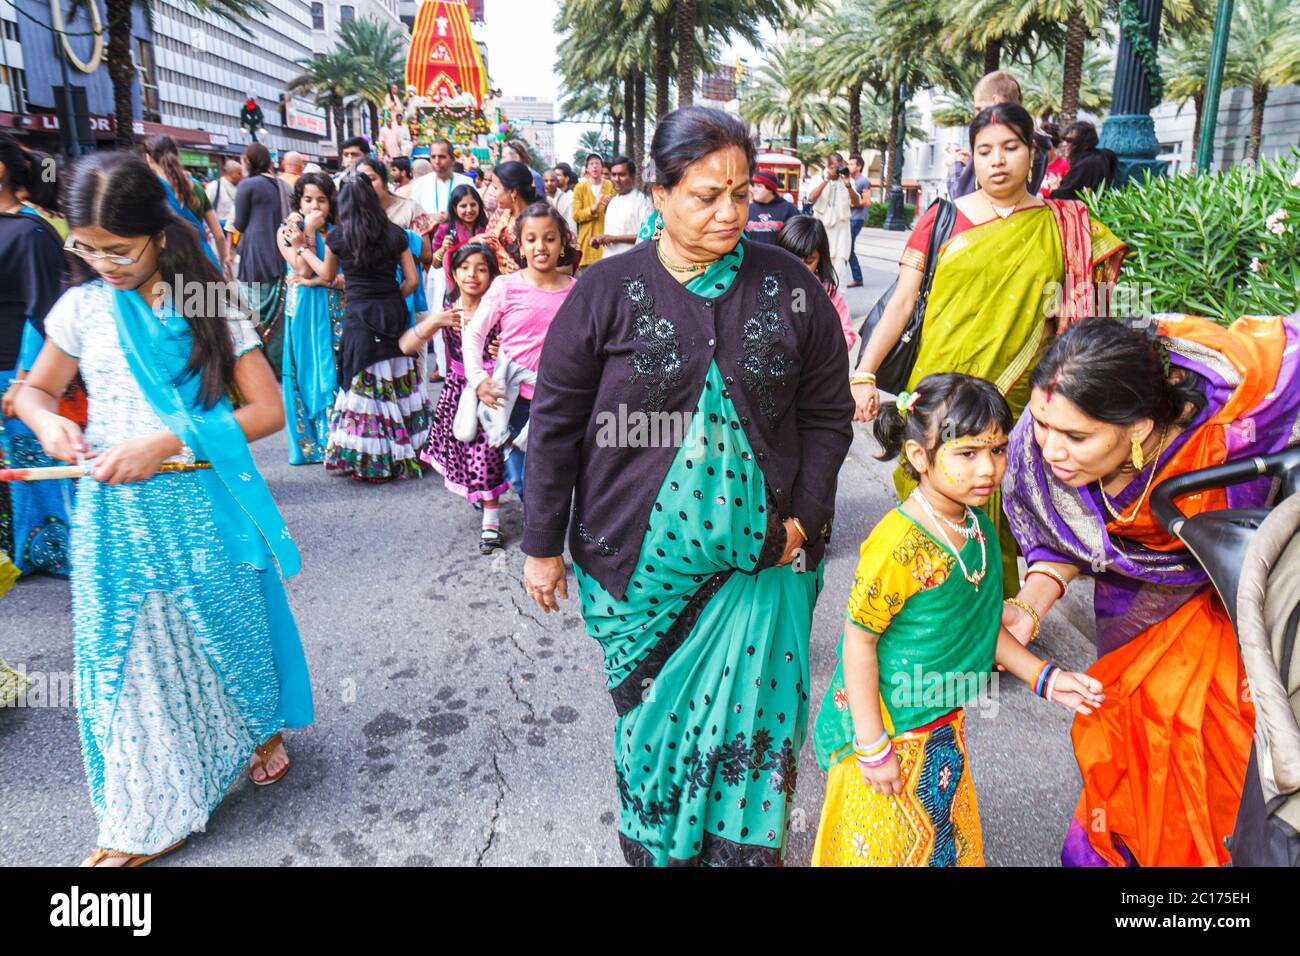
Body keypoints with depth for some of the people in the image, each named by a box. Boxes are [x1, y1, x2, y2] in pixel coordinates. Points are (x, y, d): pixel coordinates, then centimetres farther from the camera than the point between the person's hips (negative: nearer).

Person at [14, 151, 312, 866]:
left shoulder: (208, 307, -7)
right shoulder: (82, 306, 1)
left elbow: (268, 410, -9)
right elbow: (34, 389, 14)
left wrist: (171, 440, -20)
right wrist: (47, 422, -10)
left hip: (200, 505, -2)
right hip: (113, 512, 3)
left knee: (225, 629, 12)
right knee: (126, 653, 9)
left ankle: (261, 728, 44)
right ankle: (149, 818, 25)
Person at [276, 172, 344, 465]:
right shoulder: (288, 231, 3)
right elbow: (304, 270, -9)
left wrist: (319, 282, -13)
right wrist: (308, 232, -11)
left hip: (335, 311, 1)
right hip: (304, 312, -1)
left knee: (334, 372, -1)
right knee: (306, 374, 2)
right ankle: (309, 443, 9)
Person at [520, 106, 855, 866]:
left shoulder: (790, 287, 0)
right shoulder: (608, 291, -4)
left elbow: (828, 416, 6)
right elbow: (555, 424, -1)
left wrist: (804, 518, -2)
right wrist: (543, 545, 1)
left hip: (763, 564, 1)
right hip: (640, 567, 0)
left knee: (754, 724, 7)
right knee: (654, 724, 14)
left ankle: (741, 848, 30)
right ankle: (655, 847, 37)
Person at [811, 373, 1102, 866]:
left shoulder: (978, 528, -3)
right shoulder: (899, 546, -29)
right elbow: (859, 641, -22)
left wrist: (1043, 677, 4)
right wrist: (873, 747, -19)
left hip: (945, 729, 8)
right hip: (890, 731, -7)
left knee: (949, 839, 24)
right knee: (884, 844, 12)